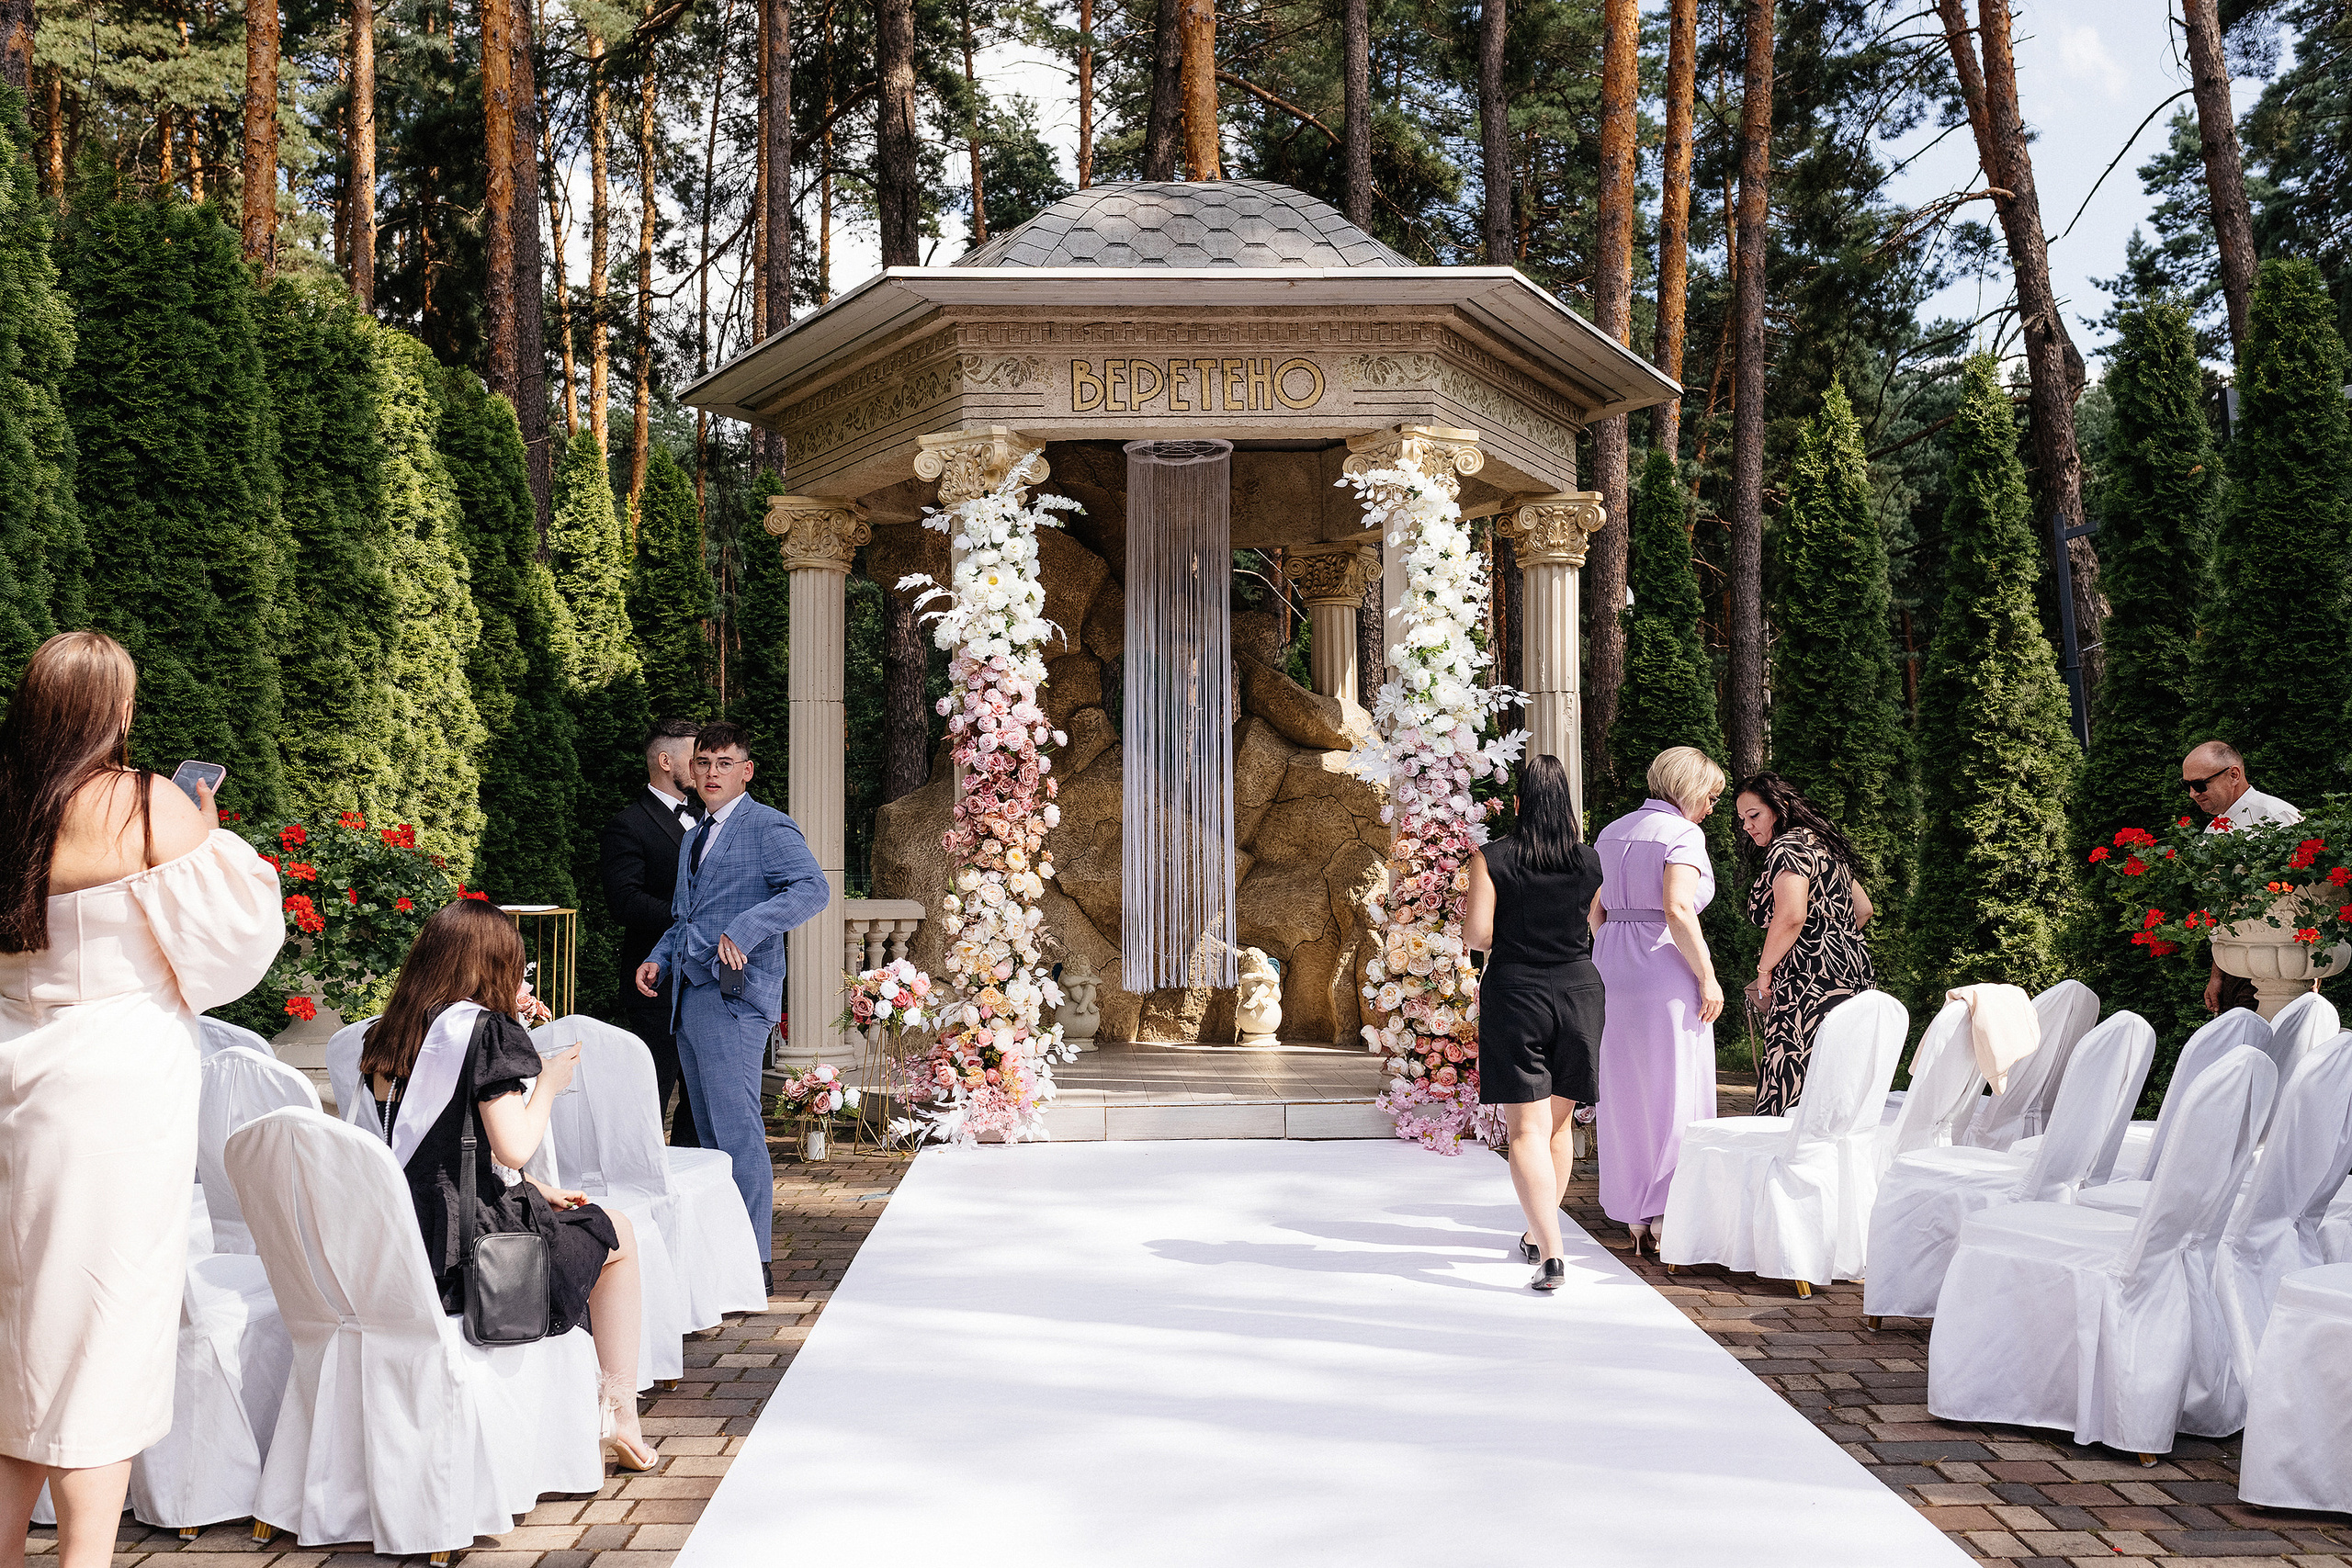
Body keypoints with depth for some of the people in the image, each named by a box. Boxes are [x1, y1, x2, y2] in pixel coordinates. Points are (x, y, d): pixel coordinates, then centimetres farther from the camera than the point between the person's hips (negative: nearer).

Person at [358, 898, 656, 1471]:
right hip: (464, 1243, -8)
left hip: (395, 1243, 8)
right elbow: (514, 1146, -19)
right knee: (617, 1236, 16)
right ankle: (620, 1418, 16)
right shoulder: (484, 1029, -13)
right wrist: (549, 1082, -2)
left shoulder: (384, 1037, 10)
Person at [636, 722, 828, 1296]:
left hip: (733, 996, -9)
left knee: (736, 1128, -11)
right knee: (709, 1133, 12)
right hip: (690, 999, 9)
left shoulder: (767, 827, -5)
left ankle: (755, 1262, -7)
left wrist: (744, 930, -28)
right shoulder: (693, 840, 23)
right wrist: (658, 957, 12)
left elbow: (813, 888, -20)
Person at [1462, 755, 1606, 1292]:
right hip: (1578, 994, 4)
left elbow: (1477, 937, -9)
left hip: (1514, 994, -3)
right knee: (1560, 1122, 17)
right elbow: (1599, 930, 10)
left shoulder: (1491, 859, -6)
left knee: (1527, 1129, -5)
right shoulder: (1590, 860, 2)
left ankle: (1550, 1253, -18)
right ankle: (1539, 1235, 31)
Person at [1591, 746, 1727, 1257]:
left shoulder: (1612, 832, 15)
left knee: (1624, 1095, 13)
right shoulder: (1682, 834, -9)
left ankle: (1634, 1219, 21)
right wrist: (1707, 977, -16)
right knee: (1673, 1095, 1)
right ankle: (1669, 1223, 3)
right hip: (1665, 972, -8)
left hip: (1611, 969, 8)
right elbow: (1677, 911, -21)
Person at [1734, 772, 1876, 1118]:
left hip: (1811, 983, -11)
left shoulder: (1786, 847, -9)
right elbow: (1863, 910, 28)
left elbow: (1791, 917, -23)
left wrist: (1765, 969, -10)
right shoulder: (1823, 843, 21)